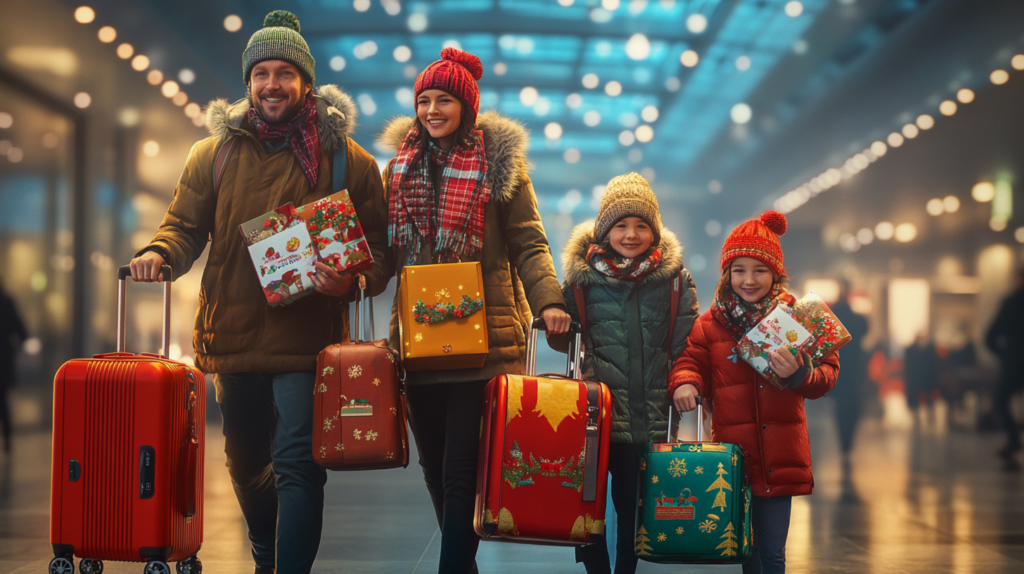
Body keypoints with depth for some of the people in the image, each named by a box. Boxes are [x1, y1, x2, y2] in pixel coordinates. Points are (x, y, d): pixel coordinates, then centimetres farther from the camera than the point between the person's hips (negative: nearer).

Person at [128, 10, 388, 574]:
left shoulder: (345, 158, 1)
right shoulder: (215, 152, 9)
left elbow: (376, 246, 2)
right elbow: (185, 225, 10)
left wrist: (349, 279, -19)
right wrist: (160, 253, -12)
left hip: (308, 338, -4)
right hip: (234, 335, 4)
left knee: (297, 463, -13)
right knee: (246, 464, 19)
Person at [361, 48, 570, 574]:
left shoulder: (499, 161, 1)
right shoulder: (400, 166, 14)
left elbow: (528, 245, -2)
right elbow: (388, 251, 16)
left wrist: (548, 300, -19)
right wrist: (362, 277, -5)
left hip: (483, 337, -5)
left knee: (462, 472, -10)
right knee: (435, 470, 12)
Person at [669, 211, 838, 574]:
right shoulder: (709, 325, 5)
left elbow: (827, 374, 0)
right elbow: (691, 362, 7)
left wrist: (799, 374, -21)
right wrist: (685, 382, -16)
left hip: (780, 458, 0)